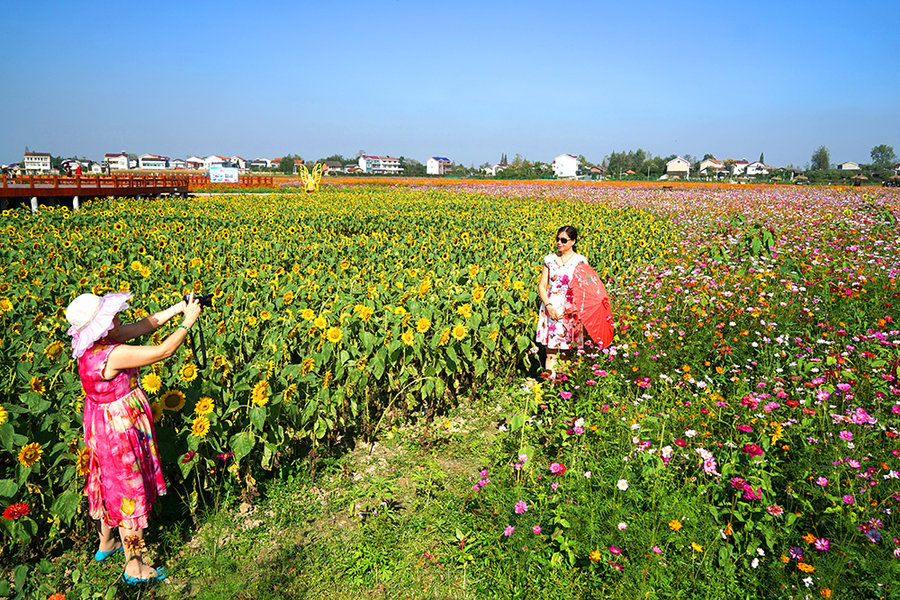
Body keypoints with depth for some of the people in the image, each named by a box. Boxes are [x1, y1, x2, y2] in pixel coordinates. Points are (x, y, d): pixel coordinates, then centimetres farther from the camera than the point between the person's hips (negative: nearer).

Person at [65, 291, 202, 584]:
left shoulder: (93, 343, -6)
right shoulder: (112, 355, -33)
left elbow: (145, 324, 0)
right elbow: (162, 351, -28)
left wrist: (177, 308, -3)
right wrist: (188, 321, -17)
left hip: (103, 426, 9)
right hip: (118, 431, -9)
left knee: (111, 486, 28)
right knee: (128, 494, 7)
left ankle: (106, 543, 50)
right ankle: (134, 567, 24)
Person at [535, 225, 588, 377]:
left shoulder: (581, 261, 4)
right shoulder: (550, 259, 9)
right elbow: (542, 285, 9)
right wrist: (548, 305, -6)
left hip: (571, 311, -2)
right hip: (551, 309, 2)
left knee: (568, 352, 0)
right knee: (551, 352, 0)